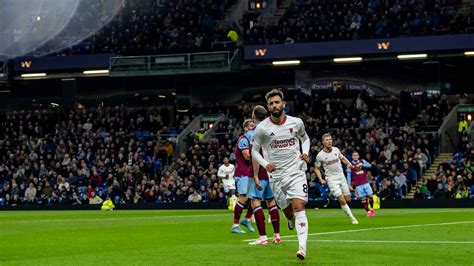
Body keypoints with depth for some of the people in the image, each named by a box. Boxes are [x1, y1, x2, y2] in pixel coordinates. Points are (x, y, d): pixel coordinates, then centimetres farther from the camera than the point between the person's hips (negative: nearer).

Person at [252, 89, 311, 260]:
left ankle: (302, 247, -23)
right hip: (276, 175, 1)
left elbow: (305, 137, 19)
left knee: (298, 207, -16)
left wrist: (305, 153, 0)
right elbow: (254, 150, 4)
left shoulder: (296, 123, -2)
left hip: (296, 171, -1)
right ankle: (291, 221, 48)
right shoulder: (262, 128, -6)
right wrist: (265, 164, -13)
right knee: (288, 211, 8)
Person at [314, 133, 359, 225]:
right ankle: (352, 218, -7)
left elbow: (342, 158, 20)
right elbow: (316, 168, 4)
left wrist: (348, 163, -1)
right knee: (342, 200, -17)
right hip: (331, 179, -4)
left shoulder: (336, 150, 0)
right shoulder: (320, 155, -9)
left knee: (348, 199, 6)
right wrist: (321, 179, -9)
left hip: (341, 176, 4)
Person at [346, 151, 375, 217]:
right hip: (358, 185, -2)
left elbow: (369, 165, -8)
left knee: (370, 196, -2)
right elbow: (349, 176, 2)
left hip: (366, 183, 2)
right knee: (363, 198, -6)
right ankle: (368, 211, 1)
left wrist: (361, 165, -22)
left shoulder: (362, 161, 6)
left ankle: (371, 209, 19)